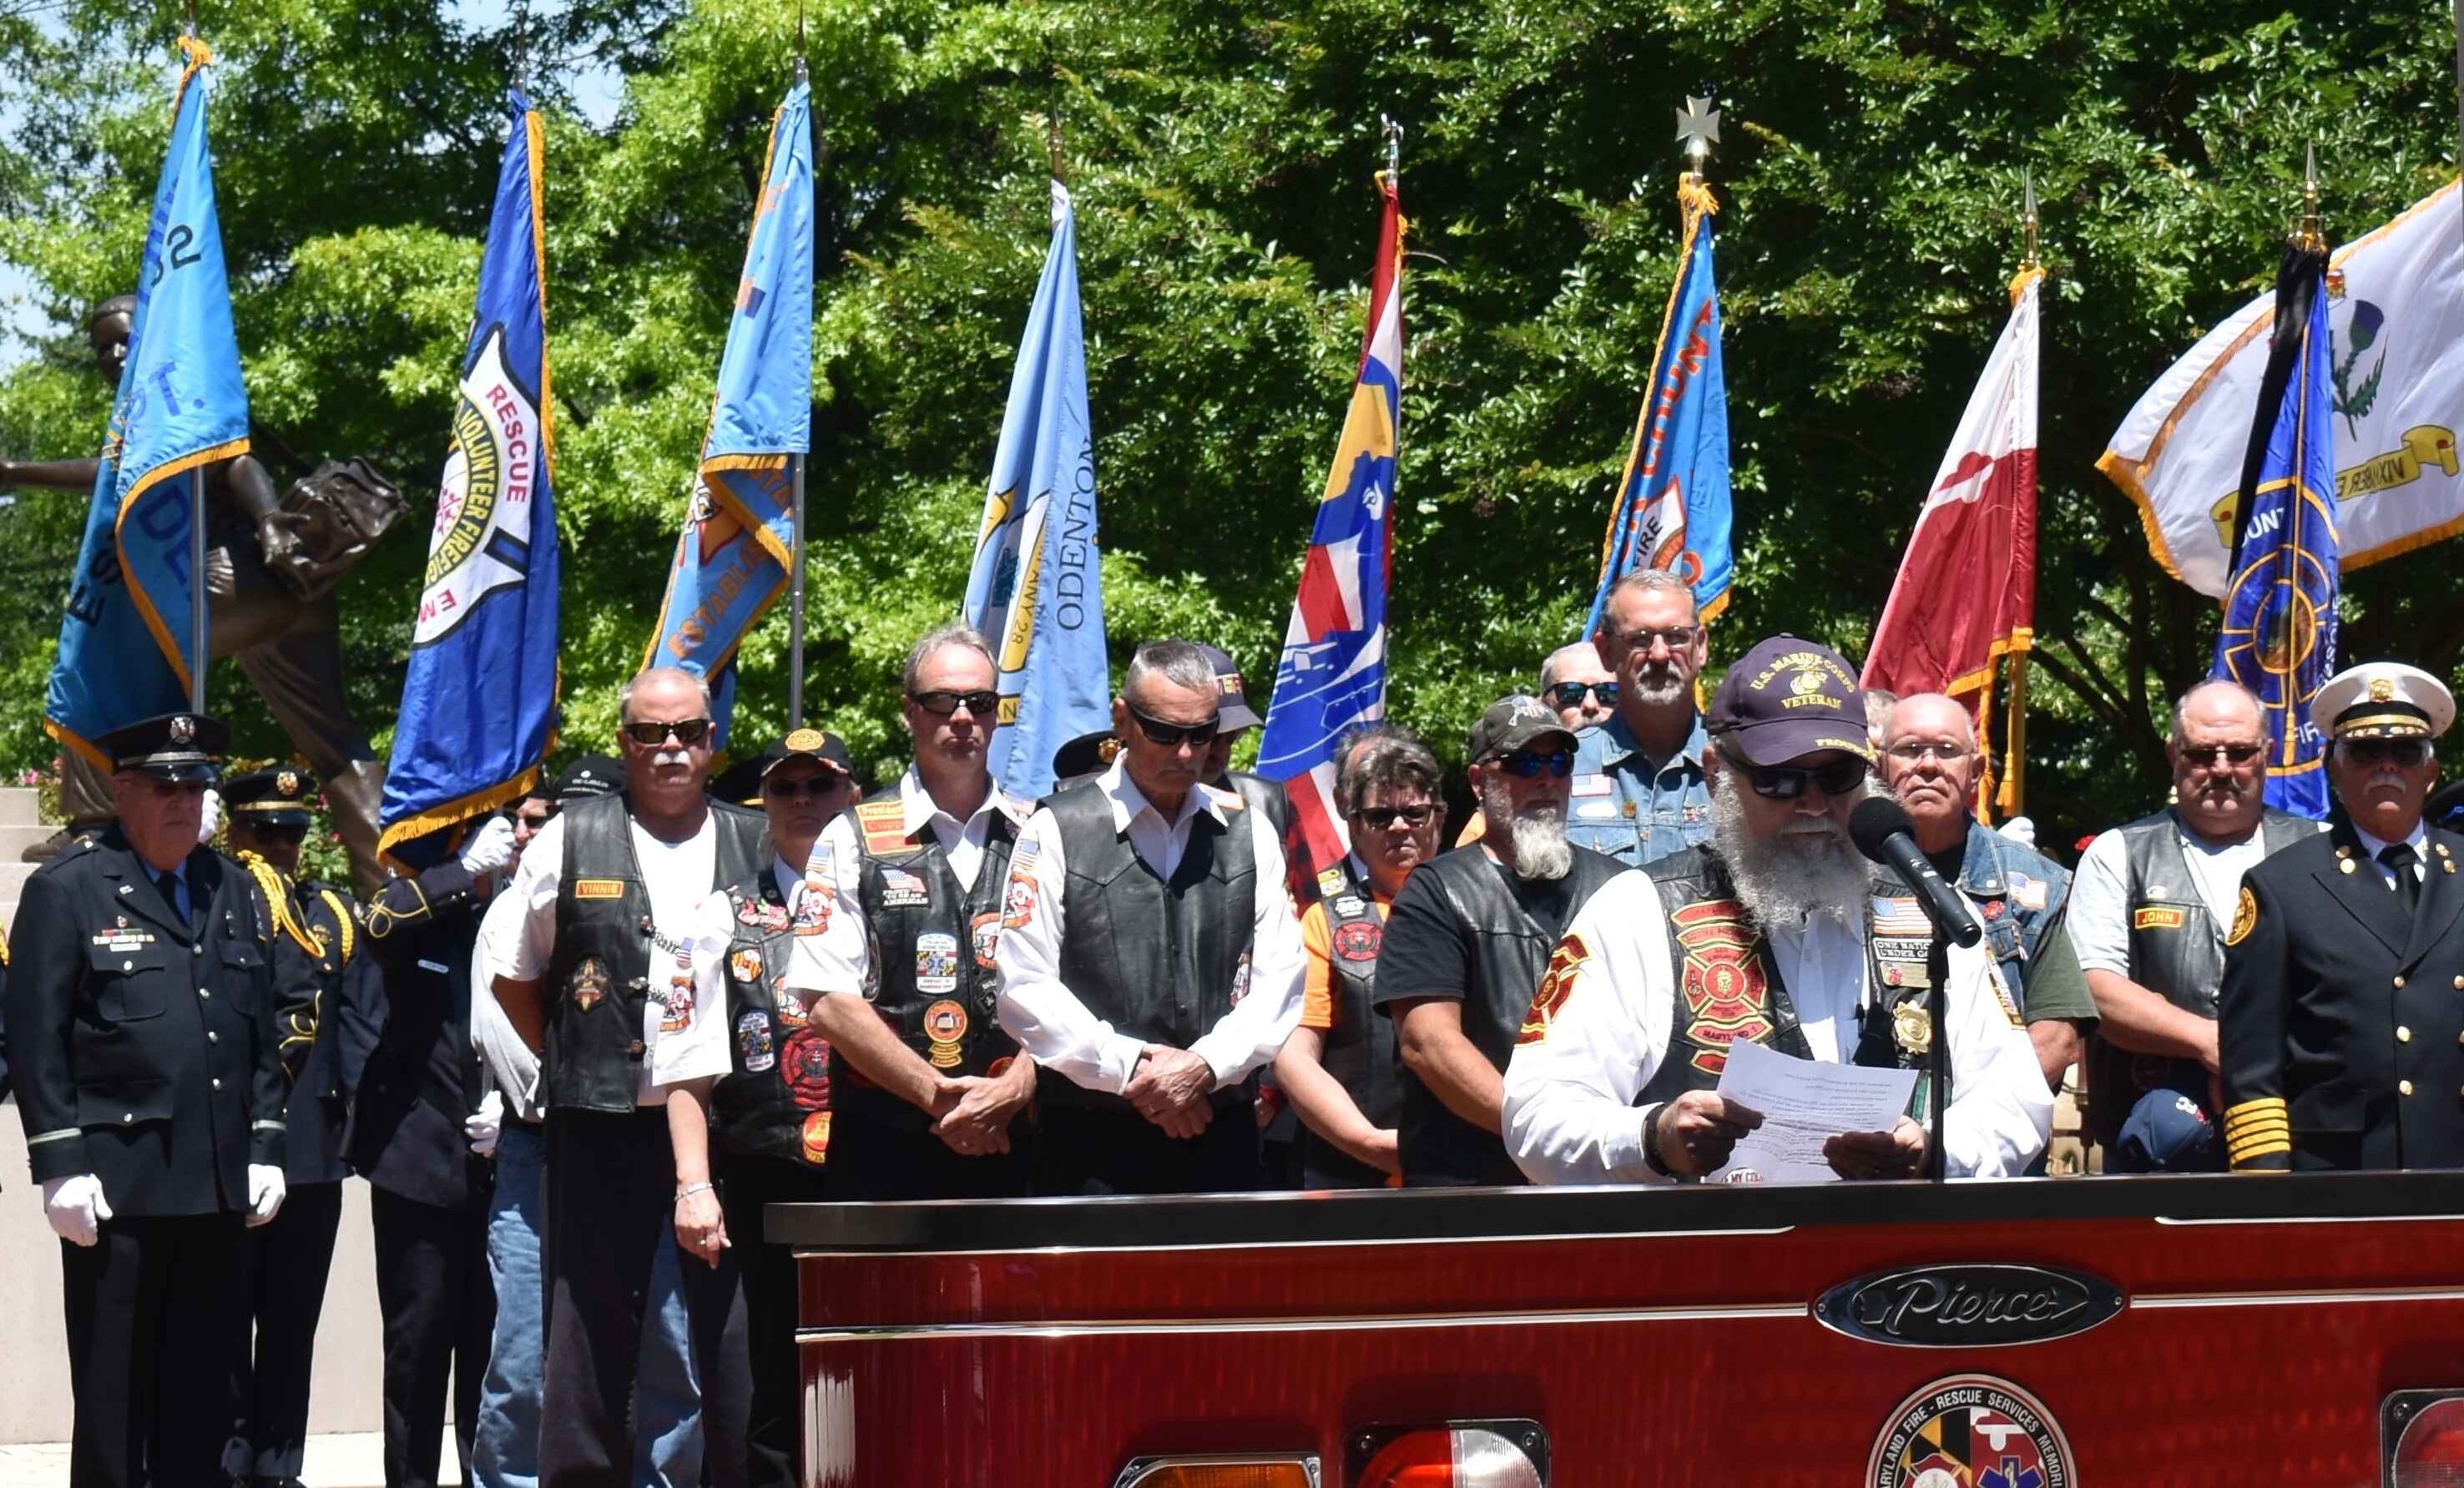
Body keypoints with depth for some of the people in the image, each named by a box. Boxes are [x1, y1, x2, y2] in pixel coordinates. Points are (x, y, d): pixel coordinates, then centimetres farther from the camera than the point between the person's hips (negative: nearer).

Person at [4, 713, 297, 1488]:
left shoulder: (234, 891, 15)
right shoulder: (67, 889, -2)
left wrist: (265, 1148, 10)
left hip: (219, 1188, 5)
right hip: (118, 1187, -5)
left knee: (201, 1394, 9)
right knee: (111, 1394, 0)